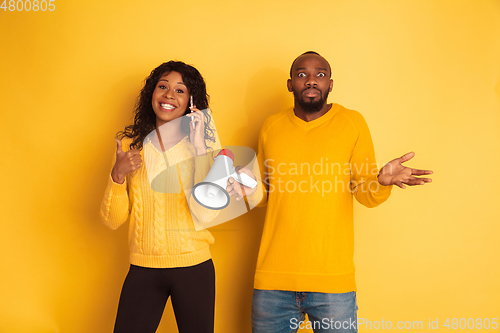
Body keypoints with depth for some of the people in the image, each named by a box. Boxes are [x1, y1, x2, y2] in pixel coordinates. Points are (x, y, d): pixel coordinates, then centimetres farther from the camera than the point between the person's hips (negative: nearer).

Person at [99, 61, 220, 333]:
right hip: (143, 269, 1)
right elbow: (113, 220, 2)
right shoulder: (130, 144, 3)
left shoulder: (198, 144, -3)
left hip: (194, 268, -1)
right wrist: (118, 174, -15)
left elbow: (205, 213, -18)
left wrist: (201, 147, -19)